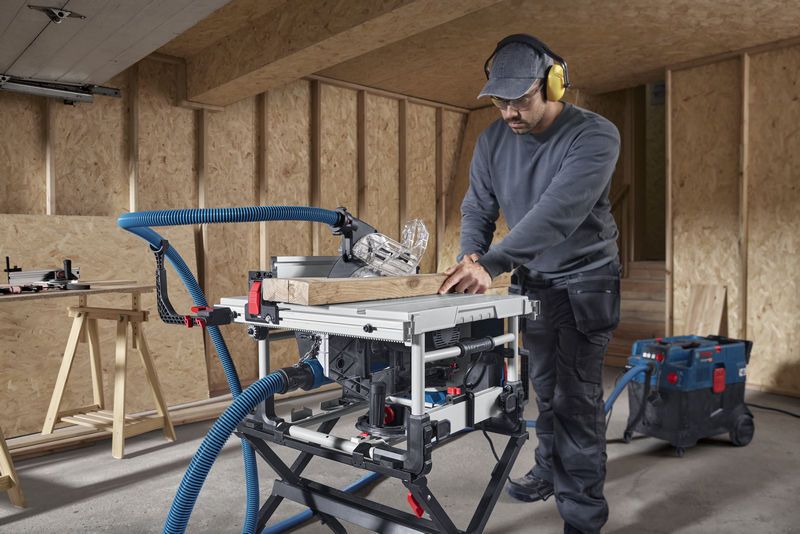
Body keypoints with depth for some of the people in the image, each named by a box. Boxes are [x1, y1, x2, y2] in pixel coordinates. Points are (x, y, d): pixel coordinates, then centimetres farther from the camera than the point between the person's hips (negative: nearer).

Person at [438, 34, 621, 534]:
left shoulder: (595, 135, -23)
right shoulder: (493, 140, -5)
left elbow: (556, 213, -37)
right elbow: (478, 208, -4)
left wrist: (491, 263, -46)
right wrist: (471, 258, -25)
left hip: (584, 281, -5)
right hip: (533, 281, 5)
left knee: (577, 396, -7)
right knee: (545, 386, 18)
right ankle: (551, 472, 38)